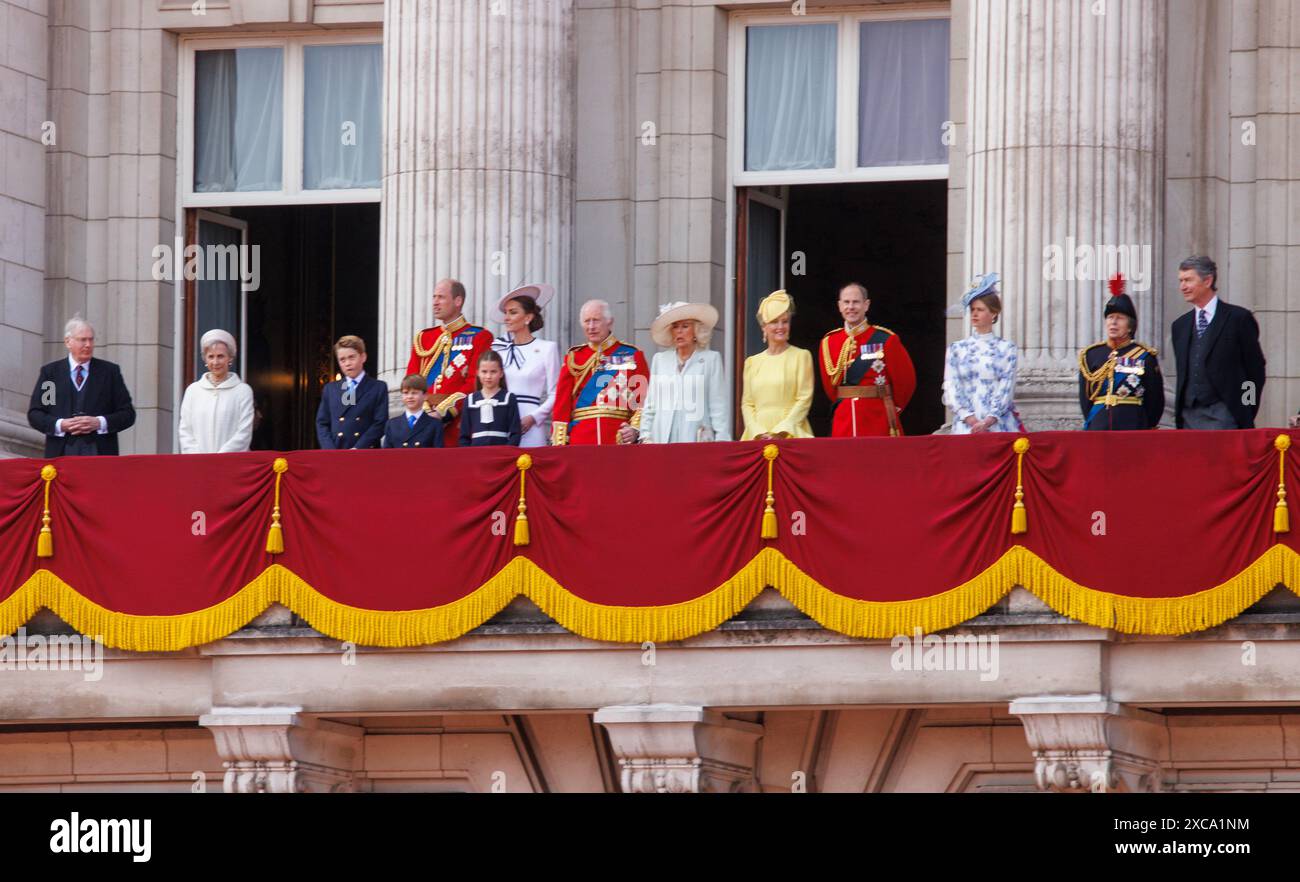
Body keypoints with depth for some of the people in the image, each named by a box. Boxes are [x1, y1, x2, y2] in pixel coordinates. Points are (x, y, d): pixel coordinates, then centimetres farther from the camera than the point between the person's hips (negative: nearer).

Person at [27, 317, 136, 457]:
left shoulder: (110, 371, 12)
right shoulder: (50, 372, 12)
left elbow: (128, 414, 10)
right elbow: (34, 414, 10)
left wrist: (99, 423, -8)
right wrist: (60, 425, -9)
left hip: (101, 453, 0)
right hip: (61, 454, 0)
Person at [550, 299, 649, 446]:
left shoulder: (632, 356, 8)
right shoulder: (573, 358, 13)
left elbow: (643, 399, 3)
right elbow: (562, 404, 9)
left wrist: (635, 428, -13)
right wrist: (559, 443, 0)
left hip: (619, 438, -2)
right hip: (580, 441, 2)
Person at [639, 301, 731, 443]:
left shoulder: (710, 359, 6)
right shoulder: (659, 360, 16)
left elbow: (718, 405, 2)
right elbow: (650, 404, 17)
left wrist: (721, 440, -5)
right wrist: (645, 436, 9)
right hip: (663, 439, 3)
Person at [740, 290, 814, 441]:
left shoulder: (801, 356, 6)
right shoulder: (752, 362, 15)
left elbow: (804, 400, -1)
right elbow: (747, 404, 10)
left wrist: (781, 432, -11)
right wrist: (759, 433, -7)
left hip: (791, 435, -2)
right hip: (758, 437, 2)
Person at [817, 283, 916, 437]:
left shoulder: (886, 339, -2)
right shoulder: (829, 342, 8)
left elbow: (905, 380, 5)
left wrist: (890, 409, 11)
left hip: (879, 423, -3)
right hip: (843, 424, 3)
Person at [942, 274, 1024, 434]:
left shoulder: (1006, 348, 6)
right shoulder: (957, 349, 12)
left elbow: (1006, 388, -1)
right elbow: (951, 388, 4)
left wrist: (989, 421, -14)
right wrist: (970, 418, -10)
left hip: (999, 424, -1)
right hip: (966, 425, 1)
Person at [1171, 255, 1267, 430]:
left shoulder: (1239, 318, 0)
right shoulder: (1180, 325, 17)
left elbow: (1256, 370, 1)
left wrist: (1246, 415, -2)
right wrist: (1180, 416, 10)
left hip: (1223, 417, -5)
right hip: (1189, 418, 5)